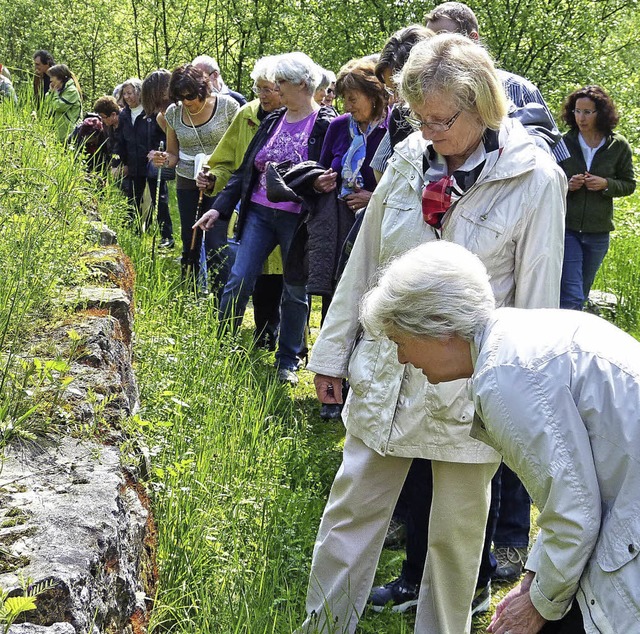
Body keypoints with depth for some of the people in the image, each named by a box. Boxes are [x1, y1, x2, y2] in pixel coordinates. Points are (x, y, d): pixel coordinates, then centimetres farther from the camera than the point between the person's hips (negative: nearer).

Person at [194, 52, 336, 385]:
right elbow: (245, 168, 13)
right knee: (238, 280, 0)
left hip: (297, 219, -5)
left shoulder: (325, 125, -9)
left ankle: (287, 361, 21)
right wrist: (220, 207, 8)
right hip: (259, 213, 5)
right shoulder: (272, 121, 9)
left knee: (295, 291, 8)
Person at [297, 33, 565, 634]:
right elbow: (362, 264, 8)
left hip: (469, 389, -4)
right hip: (386, 375, 4)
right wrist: (332, 353, 11)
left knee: (456, 531, 12)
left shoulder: (534, 181, -13)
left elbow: (536, 300, -8)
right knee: (351, 508, 12)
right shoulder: (407, 161, 0)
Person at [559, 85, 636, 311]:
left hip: (598, 232, 2)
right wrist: (567, 185, -15)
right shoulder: (564, 143, -2)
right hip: (566, 228, -2)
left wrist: (606, 184, -13)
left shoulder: (619, 146, 0)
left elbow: (629, 184, 7)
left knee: (581, 296, 14)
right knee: (572, 296, -11)